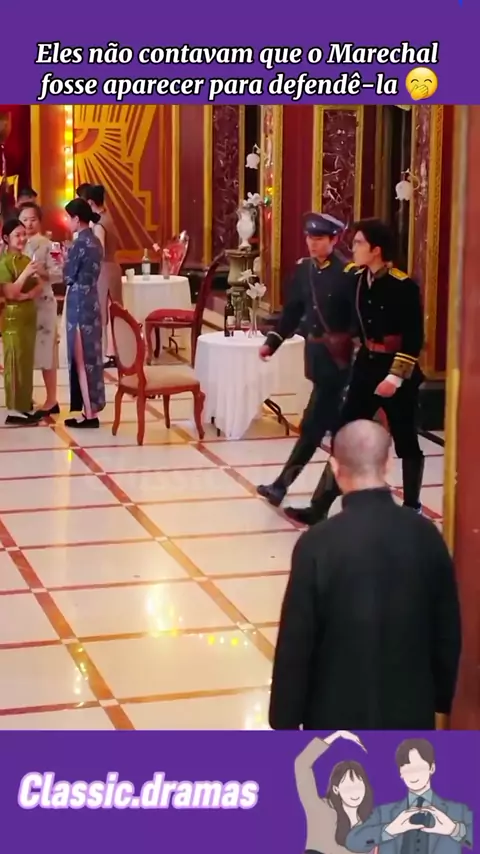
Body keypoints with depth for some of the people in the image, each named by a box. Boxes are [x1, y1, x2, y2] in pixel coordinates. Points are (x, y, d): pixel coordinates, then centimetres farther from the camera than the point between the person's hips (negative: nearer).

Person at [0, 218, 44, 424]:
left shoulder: (27, 259, 11)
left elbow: (40, 285, 7)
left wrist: (28, 295, -12)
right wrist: (25, 273, -23)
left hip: (29, 316, 8)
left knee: (27, 362, 10)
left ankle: (25, 406, 17)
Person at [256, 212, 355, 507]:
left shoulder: (347, 273, -14)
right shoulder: (303, 268, 6)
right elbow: (293, 310, 13)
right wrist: (273, 341, 8)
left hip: (338, 355, -7)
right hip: (315, 351, 7)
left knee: (313, 423, -7)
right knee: (333, 421, 16)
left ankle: (282, 484, -6)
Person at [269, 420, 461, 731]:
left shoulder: (318, 543, -19)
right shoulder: (425, 534, -7)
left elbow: (296, 641, -13)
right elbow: (448, 629, 3)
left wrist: (286, 717, -1)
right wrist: (441, 698, 17)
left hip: (339, 711, -3)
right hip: (409, 708, 3)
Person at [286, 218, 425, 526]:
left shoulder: (403, 286, -18)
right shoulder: (357, 279, 1)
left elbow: (414, 338, -18)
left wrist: (395, 376, -21)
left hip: (398, 371, -6)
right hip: (367, 366, 6)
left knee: (405, 442, 9)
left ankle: (412, 508, 25)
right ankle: (320, 507, 6)